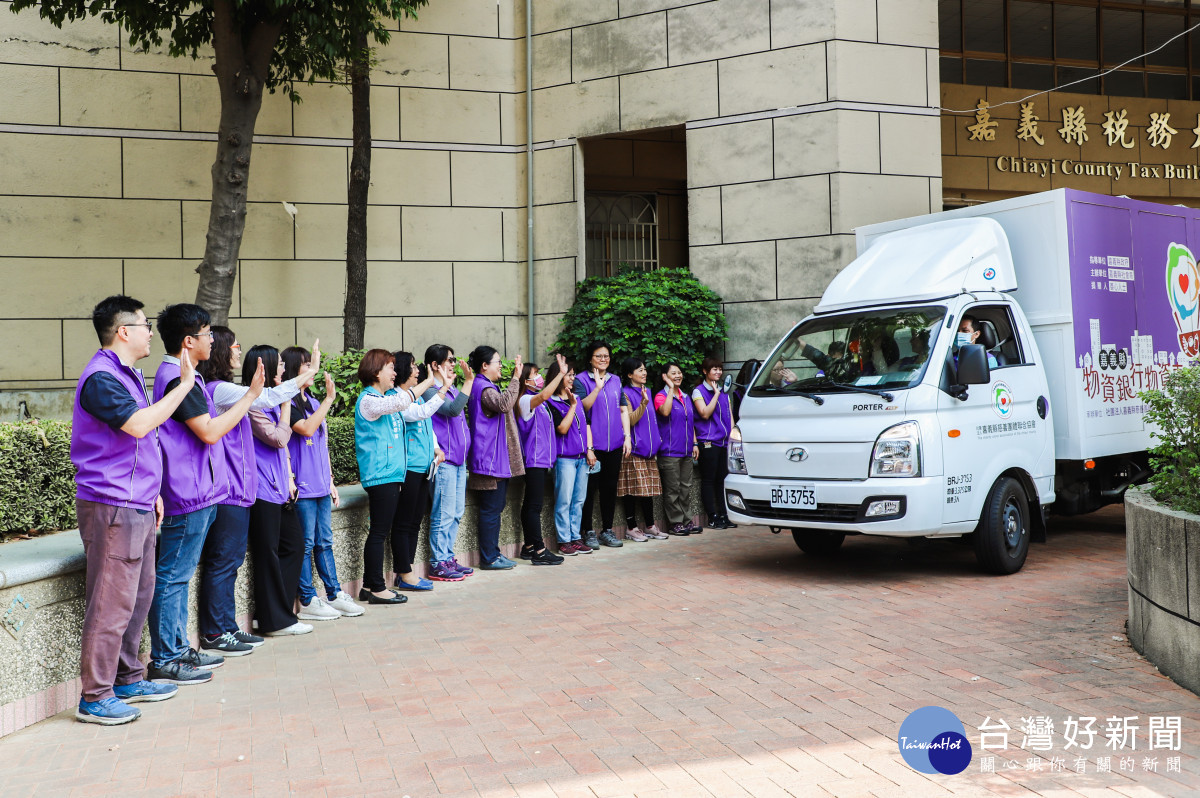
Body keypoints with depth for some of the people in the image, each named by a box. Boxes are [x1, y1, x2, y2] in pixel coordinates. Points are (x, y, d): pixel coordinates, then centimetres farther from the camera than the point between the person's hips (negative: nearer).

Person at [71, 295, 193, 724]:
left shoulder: (127, 374, 18)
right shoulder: (101, 377, -14)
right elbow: (138, 424, -27)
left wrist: (151, 492, 24)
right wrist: (184, 385, -21)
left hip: (136, 505, 10)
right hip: (111, 506, -10)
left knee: (139, 594, 15)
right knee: (112, 602, -7)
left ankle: (128, 679, 26)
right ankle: (94, 697, 1)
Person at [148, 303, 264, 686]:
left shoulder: (180, 375, 17)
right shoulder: (177, 378, -16)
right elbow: (210, 431, -21)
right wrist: (251, 395, -15)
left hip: (194, 493, 11)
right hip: (186, 496, -11)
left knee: (177, 575, 15)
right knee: (172, 576, -4)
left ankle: (178, 649, 24)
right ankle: (164, 660, 3)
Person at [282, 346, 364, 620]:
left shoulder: (314, 403, 16)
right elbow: (306, 428, -24)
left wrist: (331, 481, 19)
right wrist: (329, 398, -17)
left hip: (321, 486, 8)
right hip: (302, 488, -8)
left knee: (325, 542, 12)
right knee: (306, 544, -1)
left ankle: (334, 595, 18)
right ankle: (308, 602, 6)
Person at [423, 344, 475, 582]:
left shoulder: (452, 390, 16)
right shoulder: (430, 391, -11)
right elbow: (453, 409, -23)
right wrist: (468, 381, -20)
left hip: (459, 460, 9)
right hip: (444, 460, -9)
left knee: (456, 513, 13)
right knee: (444, 514, -6)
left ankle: (448, 558, 21)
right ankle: (438, 564, 1)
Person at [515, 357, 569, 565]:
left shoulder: (538, 403, 16)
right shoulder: (525, 401, -14)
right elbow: (543, 395, -32)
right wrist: (561, 373, -32)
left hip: (541, 459, 10)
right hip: (533, 459, -10)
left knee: (531, 504, 13)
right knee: (534, 505, -8)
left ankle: (529, 547, 18)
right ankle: (539, 551, -8)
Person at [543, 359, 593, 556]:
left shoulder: (577, 399, 14)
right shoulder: (551, 403, -6)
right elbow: (562, 428, -13)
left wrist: (589, 449, 8)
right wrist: (572, 406, -14)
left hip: (581, 456, 6)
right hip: (564, 457, -6)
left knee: (579, 500, 9)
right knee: (564, 500, -4)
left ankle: (575, 538, 16)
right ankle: (563, 541, 3)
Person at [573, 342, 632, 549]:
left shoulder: (616, 381, 14)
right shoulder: (581, 380, -1)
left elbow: (623, 410, 14)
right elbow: (582, 406, -14)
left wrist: (627, 436, 7)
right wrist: (598, 387, -22)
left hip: (614, 444, 5)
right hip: (592, 444, -5)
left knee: (610, 487, 9)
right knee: (590, 488, 0)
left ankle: (607, 530, 18)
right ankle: (588, 531, 9)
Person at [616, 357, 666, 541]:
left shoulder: (647, 391, 16)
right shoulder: (626, 394, -6)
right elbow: (631, 420, -14)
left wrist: (657, 438, 19)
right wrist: (643, 403, -27)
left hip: (648, 448, 7)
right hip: (633, 449, -7)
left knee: (649, 489, 9)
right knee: (632, 490, -4)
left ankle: (650, 526, 15)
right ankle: (631, 528, 3)